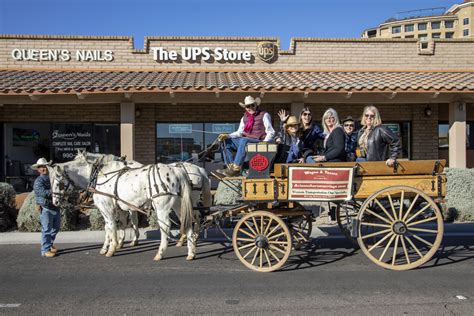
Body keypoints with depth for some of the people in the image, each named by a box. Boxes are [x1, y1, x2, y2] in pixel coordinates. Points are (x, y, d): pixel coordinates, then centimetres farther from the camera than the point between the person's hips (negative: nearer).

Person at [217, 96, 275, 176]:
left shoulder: (264, 115, 2)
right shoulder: (244, 118, 17)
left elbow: (271, 132, -3)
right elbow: (239, 132, 16)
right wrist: (227, 136, -2)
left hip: (259, 142, -7)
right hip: (246, 142, 7)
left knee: (244, 140, -36)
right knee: (227, 141, -7)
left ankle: (236, 168, -37)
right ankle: (231, 166, -16)